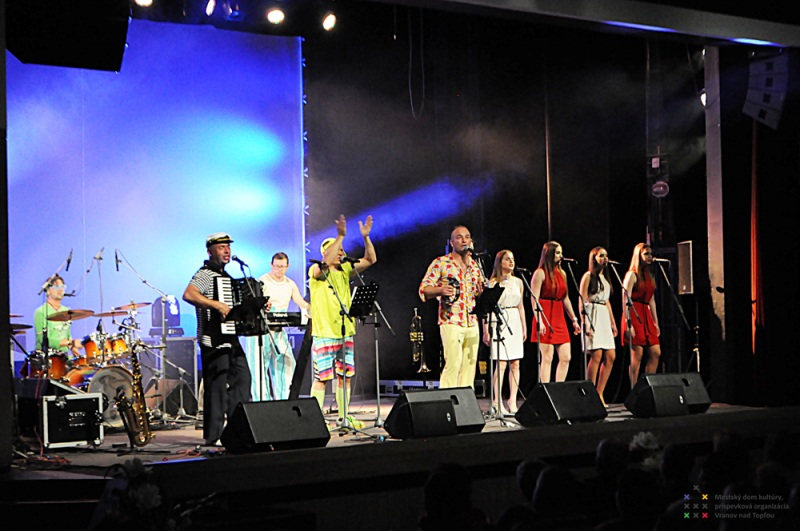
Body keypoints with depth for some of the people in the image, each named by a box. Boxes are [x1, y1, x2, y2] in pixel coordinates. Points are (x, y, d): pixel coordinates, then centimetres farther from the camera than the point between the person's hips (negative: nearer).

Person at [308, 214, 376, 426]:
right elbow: (324, 264, -28)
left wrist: (366, 237, -6)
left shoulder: (344, 270, 13)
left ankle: (343, 417, 17)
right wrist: (340, 236, -31)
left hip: (346, 331, 6)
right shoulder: (316, 271, -5)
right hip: (324, 332, -6)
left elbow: (370, 259, 9)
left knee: (345, 375, 8)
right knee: (321, 376, -8)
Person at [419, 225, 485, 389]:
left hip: (472, 322, 6)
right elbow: (423, 290, -3)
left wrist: (484, 291, 2)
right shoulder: (441, 263, 1)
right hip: (451, 322, -6)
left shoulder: (475, 265, 17)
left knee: (470, 364, 4)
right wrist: (440, 290, -22)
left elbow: (481, 292, 26)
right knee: (453, 364, -15)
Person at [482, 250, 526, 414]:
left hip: (515, 322, 6)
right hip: (499, 322, -5)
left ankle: (513, 401, 7)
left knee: (515, 363, 2)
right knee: (501, 363, -10)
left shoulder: (518, 282, 14)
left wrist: (524, 327, 16)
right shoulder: (493, 283, -2)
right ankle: (498, 403, -6)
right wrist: (486, 331, -11)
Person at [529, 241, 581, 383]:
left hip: (559, 318, 7)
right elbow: (534, 299, -12)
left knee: (566, 357, 2)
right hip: (546, 319, -7)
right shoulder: (540, 273, -6)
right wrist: (539, 321, -21)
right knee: (547, 358, -6)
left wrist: (574, 319, 18)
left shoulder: (562, 273, 16)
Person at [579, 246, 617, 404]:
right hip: (593, 316, -8)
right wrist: (586, 323, -18)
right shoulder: (588, 276, -4)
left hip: (604, 317, 8)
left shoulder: (605, 278, 20)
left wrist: (613, 322, 19)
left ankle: (599, 394, 7)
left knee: (610, 357, 2)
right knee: (596, 355, -13)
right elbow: (583, 301, -10)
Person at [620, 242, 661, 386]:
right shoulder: (632, 274, -7)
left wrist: (656, 323, 18)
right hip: (634, 315, -8)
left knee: (656, 353, 3)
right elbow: (625, 300, -14)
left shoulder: (649, 276, 17)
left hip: (646, 315, 8)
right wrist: (628, 323, -21)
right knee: (637, 355, -8)